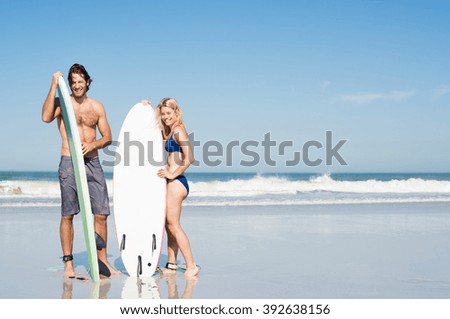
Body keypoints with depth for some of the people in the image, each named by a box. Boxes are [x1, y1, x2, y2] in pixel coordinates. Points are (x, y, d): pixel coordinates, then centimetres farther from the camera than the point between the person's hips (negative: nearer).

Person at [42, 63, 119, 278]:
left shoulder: (97, 107, 12)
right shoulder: (62, 103, 2)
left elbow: (108, 137, 11)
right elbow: (46, 117, -19)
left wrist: (94, 144, -11)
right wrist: (54, 86, -16)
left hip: (93, 163, 3)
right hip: (69, 163, -3)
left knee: (101, 213, 1)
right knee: (67, 215, 0)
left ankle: (102, 261, 11)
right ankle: (68, 263, 7)